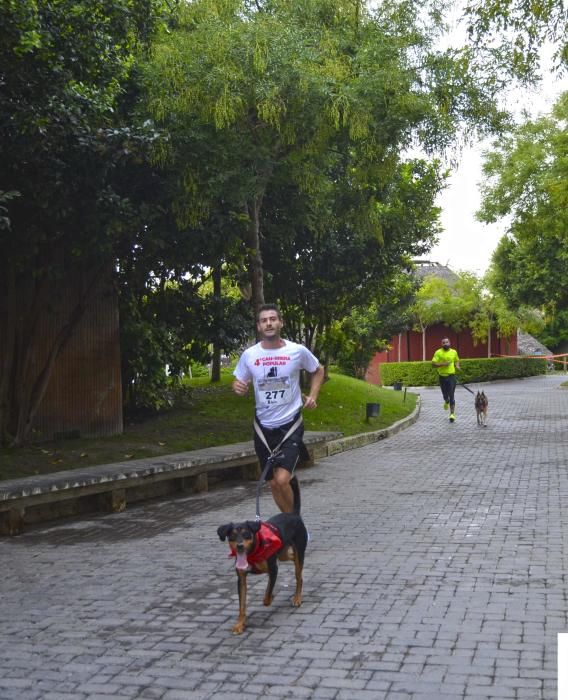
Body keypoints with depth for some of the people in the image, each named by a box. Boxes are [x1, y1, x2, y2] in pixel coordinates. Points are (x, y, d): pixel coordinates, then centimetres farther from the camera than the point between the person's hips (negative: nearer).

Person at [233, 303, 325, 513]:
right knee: (273, 482, 9)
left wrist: (313, 396, -2)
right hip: (263, 426, 3)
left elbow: (318, 371, 12)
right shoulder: (249, 355, -4)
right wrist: (238, 387, -15)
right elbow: (239, 383, 8)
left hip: (290, 424, -3)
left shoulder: (298, 351, -7)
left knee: (282, 480, -17)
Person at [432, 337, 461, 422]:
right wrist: (443, 364, -21)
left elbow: (457, 360, 22)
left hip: (451, 376, 0)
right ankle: (446, 402, 51)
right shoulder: (438, 352, -5)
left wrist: (457, 366, 0)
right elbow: (433, 364, -8)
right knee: (445, 395, 14)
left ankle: (452, 413, -4)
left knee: (451, 396, -7)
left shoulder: (454, 352, 4)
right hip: (442, 376, 0)